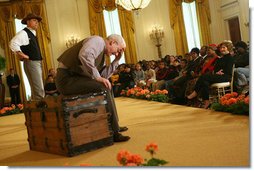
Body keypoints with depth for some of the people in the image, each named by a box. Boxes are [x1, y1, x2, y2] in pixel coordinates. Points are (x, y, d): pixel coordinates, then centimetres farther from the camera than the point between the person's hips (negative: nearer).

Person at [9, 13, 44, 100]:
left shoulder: (33, 33, 19)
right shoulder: (24, 33, -8)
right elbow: (13, 43, -23)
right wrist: (22, 55, -20)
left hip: (37, 63, 10)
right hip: (31, 63, -10)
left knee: (36, 90, 13)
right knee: (39, 91, -14)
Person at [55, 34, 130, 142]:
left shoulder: (102, 52, 20)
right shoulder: (98, 41, -9)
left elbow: (103, 75, 8)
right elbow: (84, 55, -31)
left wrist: (116, 60, 10)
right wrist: (97, 77, -26)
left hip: (74, 78, 11)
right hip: (67, 78, -11)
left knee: (107, 87, 17)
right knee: (103, 88, -22)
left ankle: (114, 126, 23)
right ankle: (113, 132, -14)